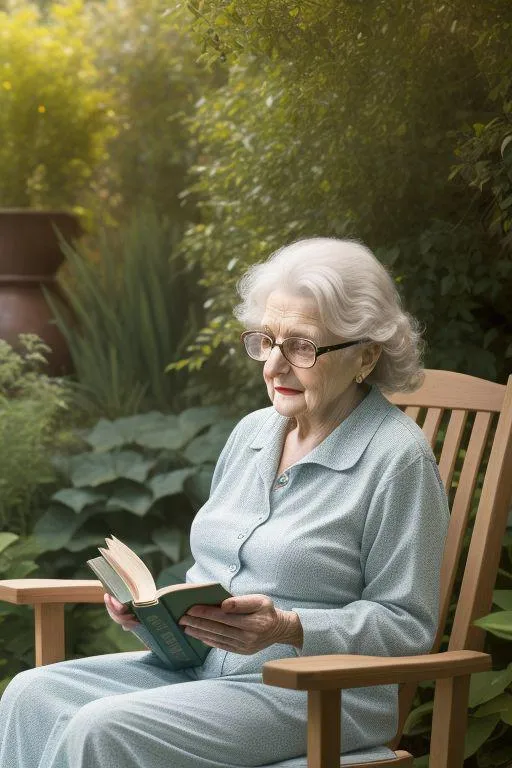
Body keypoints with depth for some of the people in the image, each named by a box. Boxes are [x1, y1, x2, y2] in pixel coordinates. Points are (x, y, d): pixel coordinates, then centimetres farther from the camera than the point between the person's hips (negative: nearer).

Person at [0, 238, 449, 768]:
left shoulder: (397, 458, -10)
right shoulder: (252, 432, 14)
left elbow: (406, 624, -11)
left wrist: (289, 629, -24)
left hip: (315, 695, -8)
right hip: (199, 665, 8)